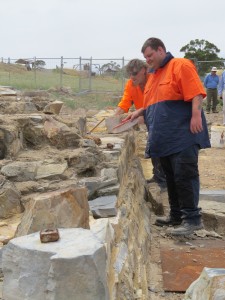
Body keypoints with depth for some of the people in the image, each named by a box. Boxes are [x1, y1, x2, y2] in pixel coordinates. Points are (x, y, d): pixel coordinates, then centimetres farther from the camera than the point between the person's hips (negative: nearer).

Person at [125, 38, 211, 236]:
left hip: (183, 136, -9)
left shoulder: (181, 66, -4)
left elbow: (195, 93, -14)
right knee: (171, 178, 13)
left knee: (185, 176, -9)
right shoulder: (153, 76, 22)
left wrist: (196, 115, -25)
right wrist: (139, 112, 14)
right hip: (165, 138, 9)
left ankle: (192, 218, -2)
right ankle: (176, 215, 22)